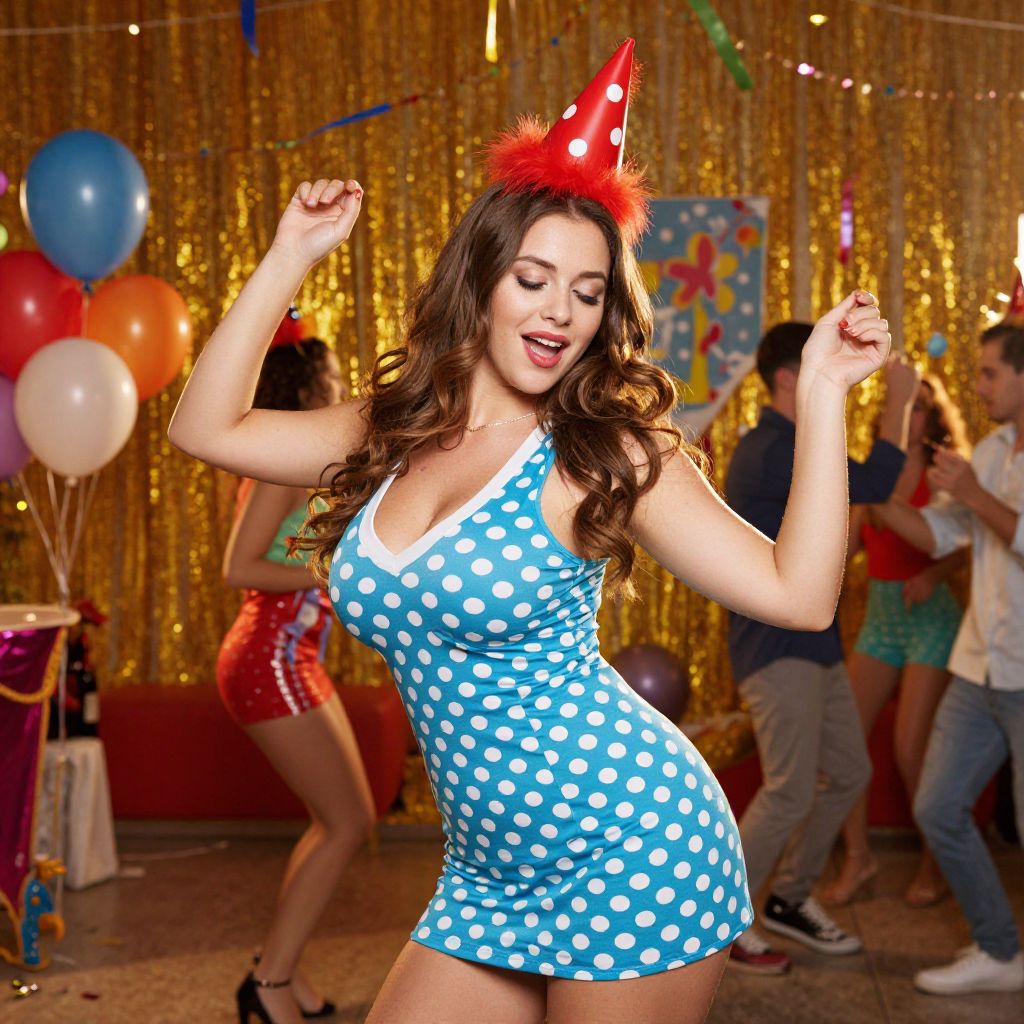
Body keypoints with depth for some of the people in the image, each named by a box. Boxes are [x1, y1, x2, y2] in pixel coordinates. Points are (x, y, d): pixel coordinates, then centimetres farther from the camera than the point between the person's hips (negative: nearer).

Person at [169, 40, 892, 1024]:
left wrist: (821, 392, -17)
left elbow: (797, 593, -13)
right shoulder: (394, 434, 7)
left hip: (632, 854, -5)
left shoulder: (603, 453, -8)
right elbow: (206, 427, 5)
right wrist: (289, 258, 2)